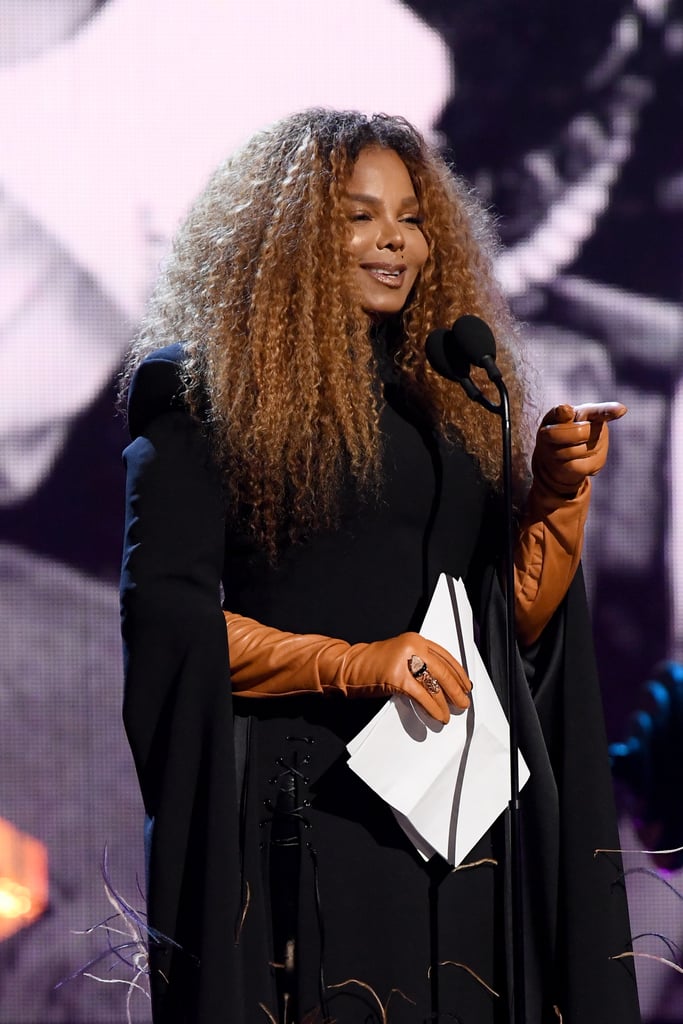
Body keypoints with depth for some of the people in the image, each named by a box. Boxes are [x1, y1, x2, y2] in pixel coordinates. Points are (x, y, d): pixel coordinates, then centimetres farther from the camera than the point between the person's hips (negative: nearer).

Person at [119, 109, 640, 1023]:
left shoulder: (451, 400, 16)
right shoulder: (208, 395, 0)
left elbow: (520, 623, 14)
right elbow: (162, 614, -8)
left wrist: (558, 493, -1)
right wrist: (353, 663, -16)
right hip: (305, 807, -5)